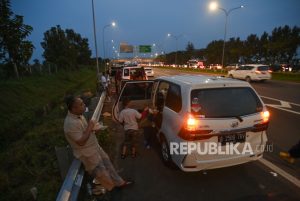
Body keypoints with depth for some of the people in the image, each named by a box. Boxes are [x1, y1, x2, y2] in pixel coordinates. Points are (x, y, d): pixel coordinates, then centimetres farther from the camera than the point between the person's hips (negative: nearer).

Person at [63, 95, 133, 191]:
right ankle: (112, 186, 37)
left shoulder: (79, 115, -1)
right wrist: (89, 127, -25)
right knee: (102, 173, 11)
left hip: (95, 147, 9)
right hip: (87, 153, -8)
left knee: (107, 163, 18)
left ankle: (119, 182, 36)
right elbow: (81, 142, -30)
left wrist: (93, 128, -5)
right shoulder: (71, 123, -30)